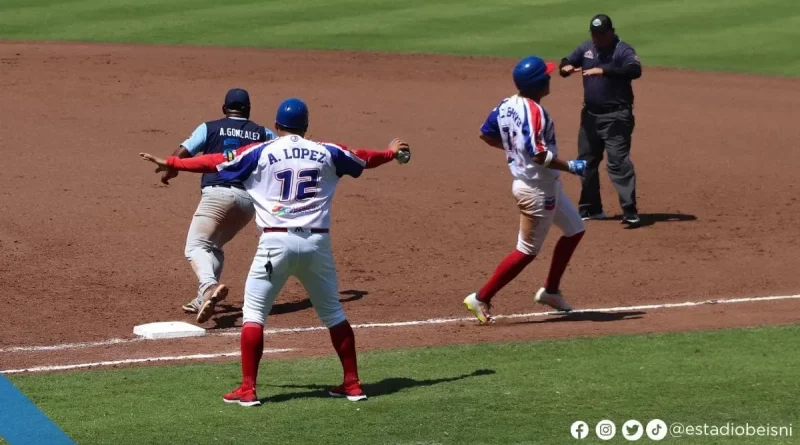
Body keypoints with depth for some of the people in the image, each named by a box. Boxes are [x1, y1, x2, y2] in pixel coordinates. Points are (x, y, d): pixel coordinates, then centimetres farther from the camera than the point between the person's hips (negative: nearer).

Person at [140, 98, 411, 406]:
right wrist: (391, 153, 49)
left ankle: (247, 389, -2)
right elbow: (362, 159, 29)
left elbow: (215, 162, 6)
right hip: (317, 242, 3)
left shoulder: (261, 153, 3)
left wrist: (171, 163, 17)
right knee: (333, 313, 17)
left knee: (254, 313, 4)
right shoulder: (326, 153, 11)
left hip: (277, 242, -3)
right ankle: (352, 384, 19)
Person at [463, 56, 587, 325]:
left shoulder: (506, 105, 1)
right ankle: (481, 298, 5)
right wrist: (570, 166, -21)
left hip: (547, 185, 10)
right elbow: (539, 154, -30)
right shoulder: (534, 111, -25)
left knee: (574, 229, 22)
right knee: (527, 251, 0)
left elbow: (486, 134, 12)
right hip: (537, 189, -10)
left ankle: (550, 291, 28)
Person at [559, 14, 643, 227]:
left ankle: (630, 212, -15)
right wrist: (566, 67, -16)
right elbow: (566, 63, 11)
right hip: (590, 114, 7)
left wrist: (604, 70, -40)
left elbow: (635, 70, -29)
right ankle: (590, 208, 28)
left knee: (618, 162, -15)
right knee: (586, 161, 14)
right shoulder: (586, 48, 7)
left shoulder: (623, 50, -12)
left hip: (616, 116, -7)